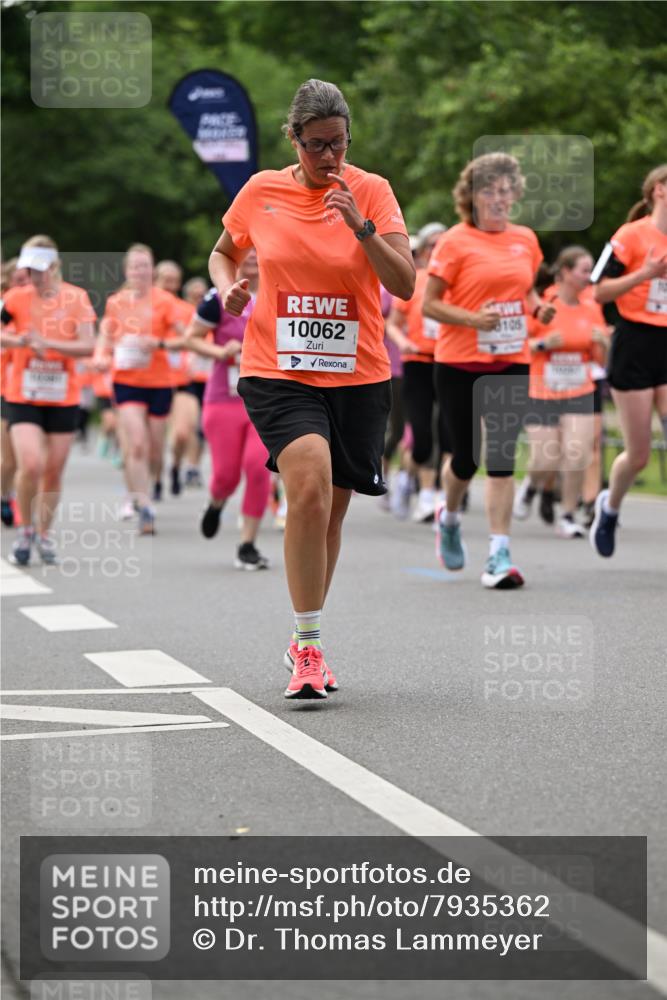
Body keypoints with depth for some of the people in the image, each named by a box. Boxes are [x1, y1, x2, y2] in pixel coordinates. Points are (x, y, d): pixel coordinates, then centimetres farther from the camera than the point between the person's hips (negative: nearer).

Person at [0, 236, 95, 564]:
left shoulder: (77, 298, -4)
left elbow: (87, 346, -11)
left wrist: (47, 343, -23)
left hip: (63, 399, 1)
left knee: (54, 471, 7)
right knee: (31, 465, -17)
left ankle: (44, 534, 26)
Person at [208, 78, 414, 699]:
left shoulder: (371, 192, -3)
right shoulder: (260, 192, 2)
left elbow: (404, 285, -11)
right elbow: (222, 253, 20)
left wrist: (360, 226, -23)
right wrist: (228, 288, -1)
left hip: (357, 375, 1)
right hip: (277, 371, -1)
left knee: (330, 511, 10)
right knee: (310, 486, -24)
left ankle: (304, 643, 30)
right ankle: (308, 646, -18)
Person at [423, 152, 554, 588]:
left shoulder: (526, 239, 8)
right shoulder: (455, 242, -6)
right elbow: (429, 304, -6)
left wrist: (539, 307, 2)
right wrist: (474, 318, -21)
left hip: (512, 363, 3)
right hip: (461, 363, -3)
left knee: (502, 457, -6)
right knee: (466, 457, 5)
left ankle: (500, 554, -7)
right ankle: (450, 518, 37)